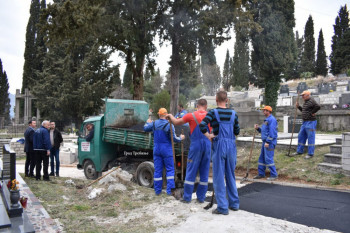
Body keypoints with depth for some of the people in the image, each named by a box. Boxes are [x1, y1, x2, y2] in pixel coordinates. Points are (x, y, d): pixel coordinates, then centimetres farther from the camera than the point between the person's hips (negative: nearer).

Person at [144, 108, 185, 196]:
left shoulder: (154, 124, 2)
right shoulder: (169, 125, -13)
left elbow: (145, 128, 19)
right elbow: (174, 138, -12)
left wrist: (148, 122, 39)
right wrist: (181, 138, 8)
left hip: (156, 149, 5)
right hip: (167, 150, -4)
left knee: (157, 170, 9)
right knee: (170, 169, 4)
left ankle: (157, 190, 15)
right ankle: (169, 190, 0)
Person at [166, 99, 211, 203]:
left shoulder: (191, 115, -5)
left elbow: (176, 122, 5)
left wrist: (170, 115, 23)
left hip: (196, 145, -3)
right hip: (207, 145, 3)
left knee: (191, 171, 4)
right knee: (204, 172, 9)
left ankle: (187, 197, 9)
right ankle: (201, 197, 16)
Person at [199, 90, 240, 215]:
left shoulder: (213, 112, -5)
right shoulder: (233, 113, 6)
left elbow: (202, 125, -19)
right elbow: (237, 131, 11)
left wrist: (208, 136, -5)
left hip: (219, 145, -4)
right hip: (231, 145, 4)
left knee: (219, 177, 3)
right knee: (231, 176, 17)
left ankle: (223, 207, 7)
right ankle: (234, 203, 26)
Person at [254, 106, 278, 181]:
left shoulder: (272, 119, -13)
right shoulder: (266, 120, 19)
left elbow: (272, 132, -20)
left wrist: (268, 142, -23)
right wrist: (258, 128, 7)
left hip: (270, 142, -10)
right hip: (265, 141, 10)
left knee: (268, 158, -9)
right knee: (262, 158, 12)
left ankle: (274, 175, -1)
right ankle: (261, 174, 20)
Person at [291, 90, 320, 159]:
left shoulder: (311, 101, -13)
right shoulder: (305, 102, 16)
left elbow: (318, 106, -30)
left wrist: (312, 113, -19)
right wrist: (298, 106, 14)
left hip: (310, 122, -10)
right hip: (304, 122, 10)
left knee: (310, 138, -4)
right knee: (301, 136, 13)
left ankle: (310, 154, 2)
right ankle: (299, 151, 23)